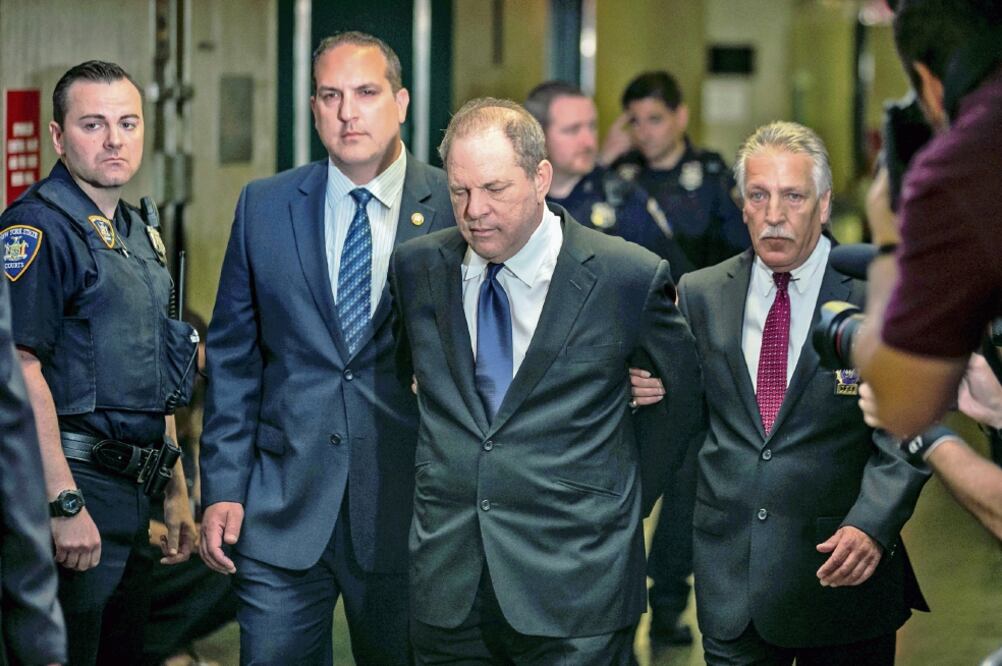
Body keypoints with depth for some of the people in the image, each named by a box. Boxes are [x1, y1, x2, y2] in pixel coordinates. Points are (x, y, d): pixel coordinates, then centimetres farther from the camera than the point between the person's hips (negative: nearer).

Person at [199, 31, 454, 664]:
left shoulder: (457, 209, -2)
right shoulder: (264, 206, 5)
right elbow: (233, 357, 7)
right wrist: (223, 488, 2)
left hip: (407, 510, -1)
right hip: (281, 510, 1)